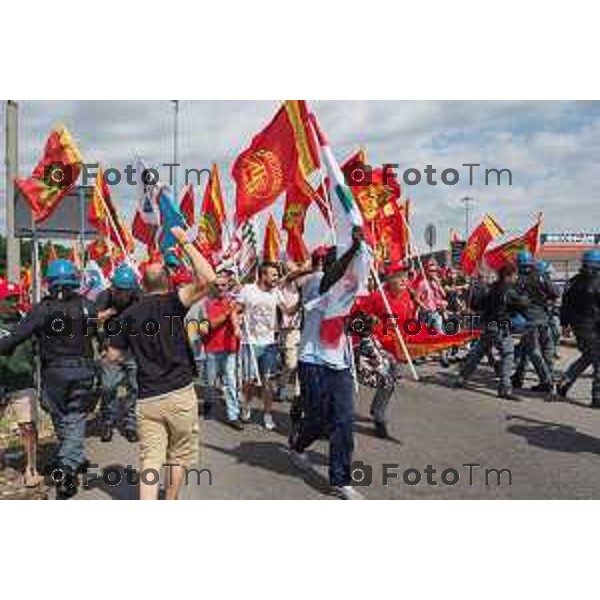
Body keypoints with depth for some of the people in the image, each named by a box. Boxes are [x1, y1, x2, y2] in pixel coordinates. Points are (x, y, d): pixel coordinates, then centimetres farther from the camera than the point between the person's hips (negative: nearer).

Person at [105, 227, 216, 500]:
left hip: (146, 398, 2)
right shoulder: (172, 303, -7)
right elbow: (207, 278, -21)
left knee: (150, 459, 3)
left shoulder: (129, 314, 3)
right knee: (179, 455, 17)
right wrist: (186, 242, -13)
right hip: (180, 394, -2)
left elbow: (113, 356, 8)